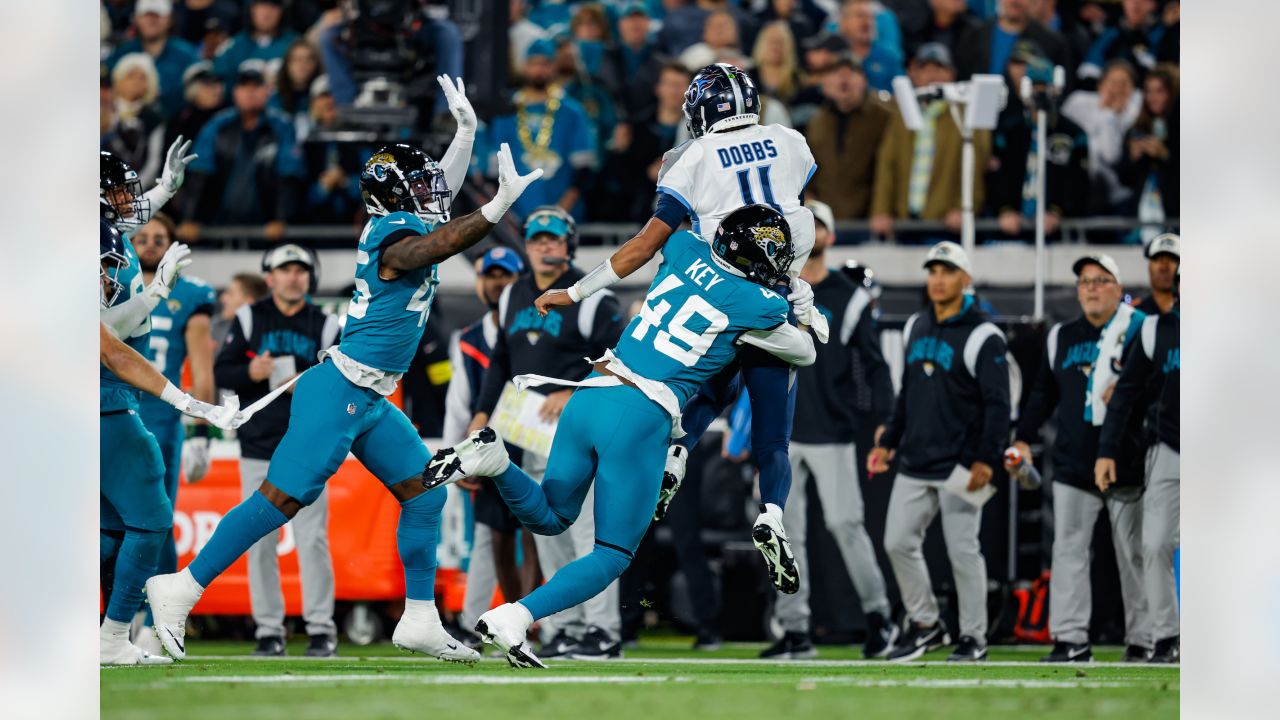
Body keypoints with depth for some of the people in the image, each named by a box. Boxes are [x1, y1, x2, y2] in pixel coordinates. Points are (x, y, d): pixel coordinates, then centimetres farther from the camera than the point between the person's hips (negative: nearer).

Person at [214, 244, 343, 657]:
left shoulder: (325, 326, 6)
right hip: (258, 448, 1)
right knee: (259, 542, 0)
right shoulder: (249, 319, 8)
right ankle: (269, 630, 6)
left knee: (312, 539, -8)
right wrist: (250, 373, -15)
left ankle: (321, 628, -3)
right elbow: (221, 373, 5)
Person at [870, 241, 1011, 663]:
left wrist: (985, 461, -21)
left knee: (962, 552, -4)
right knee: (898, 543, 4)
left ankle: (973, 638, 6)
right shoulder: (915, 328, 13)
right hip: (914, 465, 7)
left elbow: (997, 405, -13)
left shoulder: (982, 336, -9)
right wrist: (888, 443, 18)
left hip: (959, 468, -7)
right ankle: (926, 626, 18)